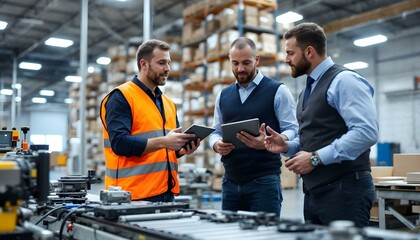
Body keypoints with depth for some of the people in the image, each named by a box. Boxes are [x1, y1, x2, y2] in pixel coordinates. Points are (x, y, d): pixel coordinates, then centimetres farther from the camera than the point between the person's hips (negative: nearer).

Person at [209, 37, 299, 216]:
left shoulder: (278, 91, -1)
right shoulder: (223, 95, 14)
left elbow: (292, 130, -6)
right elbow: (215, 131, 17)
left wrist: (267, 142, -25)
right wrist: (217, 144, -7)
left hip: (264, 181, -4)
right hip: (230, 182, 5)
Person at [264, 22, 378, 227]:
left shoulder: (344, 80, -10)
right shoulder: (308, 91, 18)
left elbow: (366, 132, -22)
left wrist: (315, 158, -20)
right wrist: (287, 146, 5)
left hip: (344, 191, -9)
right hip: (314, 193, 9)